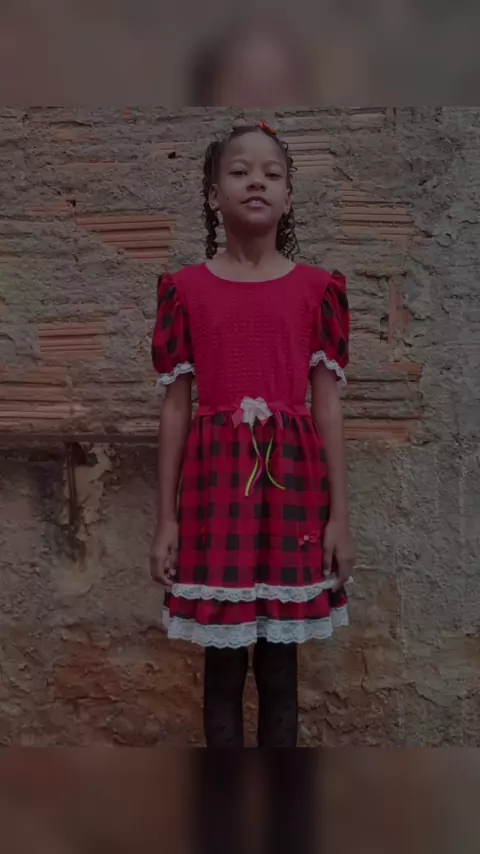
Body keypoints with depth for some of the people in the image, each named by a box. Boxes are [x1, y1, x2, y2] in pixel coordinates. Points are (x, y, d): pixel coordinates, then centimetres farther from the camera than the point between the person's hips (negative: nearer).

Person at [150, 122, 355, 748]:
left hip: (292, 483, 1)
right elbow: (176, 406, 3)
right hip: (215, 485, 0)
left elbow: (328, 404, 3)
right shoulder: (186, 289, 3)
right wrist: (166, 517, 1)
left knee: (280, 665, 10)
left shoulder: (317, 289, 4)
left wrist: (339, 515, 0)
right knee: (222, 665, 8)